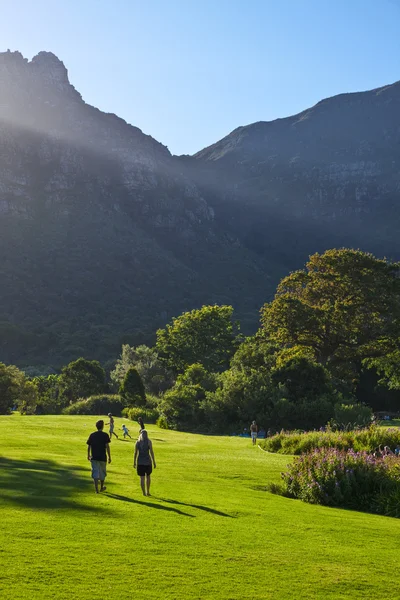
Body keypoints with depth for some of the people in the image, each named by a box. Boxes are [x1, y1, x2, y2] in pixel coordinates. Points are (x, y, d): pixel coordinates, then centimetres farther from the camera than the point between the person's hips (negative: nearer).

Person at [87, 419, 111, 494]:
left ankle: (96, 489, -10)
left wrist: (88, 455, 22)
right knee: (102, 472, 17)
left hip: (94, 457, 1)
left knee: (95, 472, 0)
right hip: (102, 457, -1)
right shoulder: (105, 435, -7)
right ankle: (102, 487, 31)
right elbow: (107, 446, -11)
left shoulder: (92, 435, 3)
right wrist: (109, 457, -6)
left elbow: (89, 446, 7)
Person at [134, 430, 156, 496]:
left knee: (142, 478, 5)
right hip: (147, 461, -1)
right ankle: (148, 491, 18)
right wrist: (154, 462, 0)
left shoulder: (137, 442, 1)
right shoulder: (149, 442, -5)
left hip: (140, 462, 1)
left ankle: (144, 493, 6)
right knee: (148, 476, 18)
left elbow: (135, 453, 2)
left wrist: (134, 462, 11)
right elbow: (151, 452, -6)